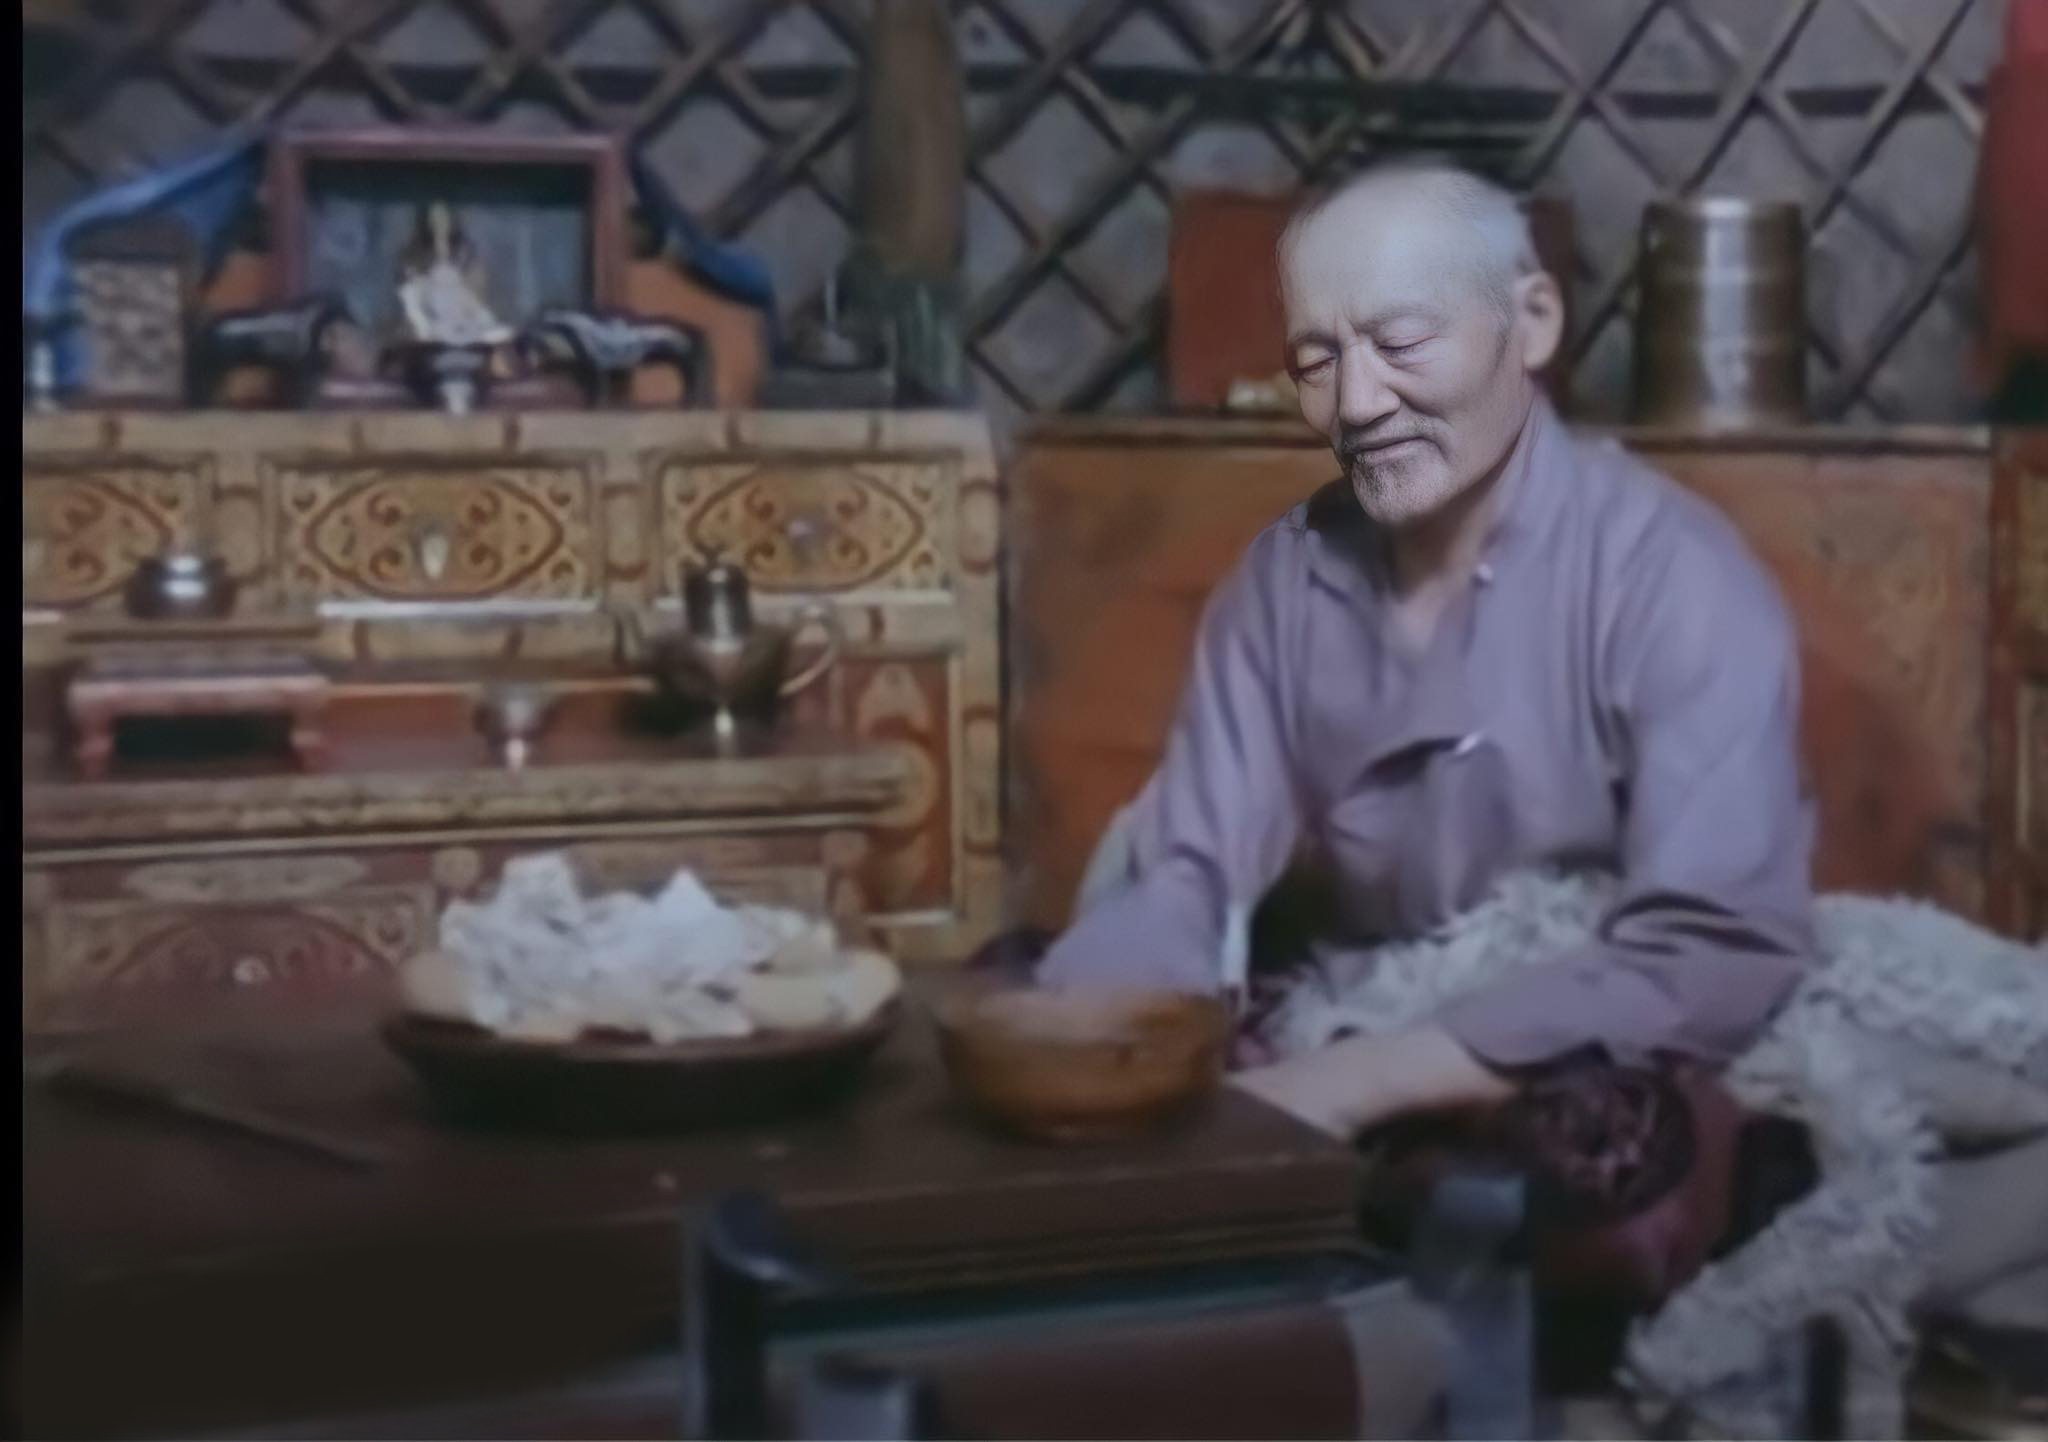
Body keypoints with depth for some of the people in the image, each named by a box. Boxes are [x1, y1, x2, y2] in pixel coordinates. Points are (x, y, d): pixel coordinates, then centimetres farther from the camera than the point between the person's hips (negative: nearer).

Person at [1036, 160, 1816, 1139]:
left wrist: (1364, 1080, -30)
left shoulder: (1673, 580, -16)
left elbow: (1717, 964, -26)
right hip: (1352, 1101, 5)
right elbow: (1186, 882, -1)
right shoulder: (1283, 578, 1)